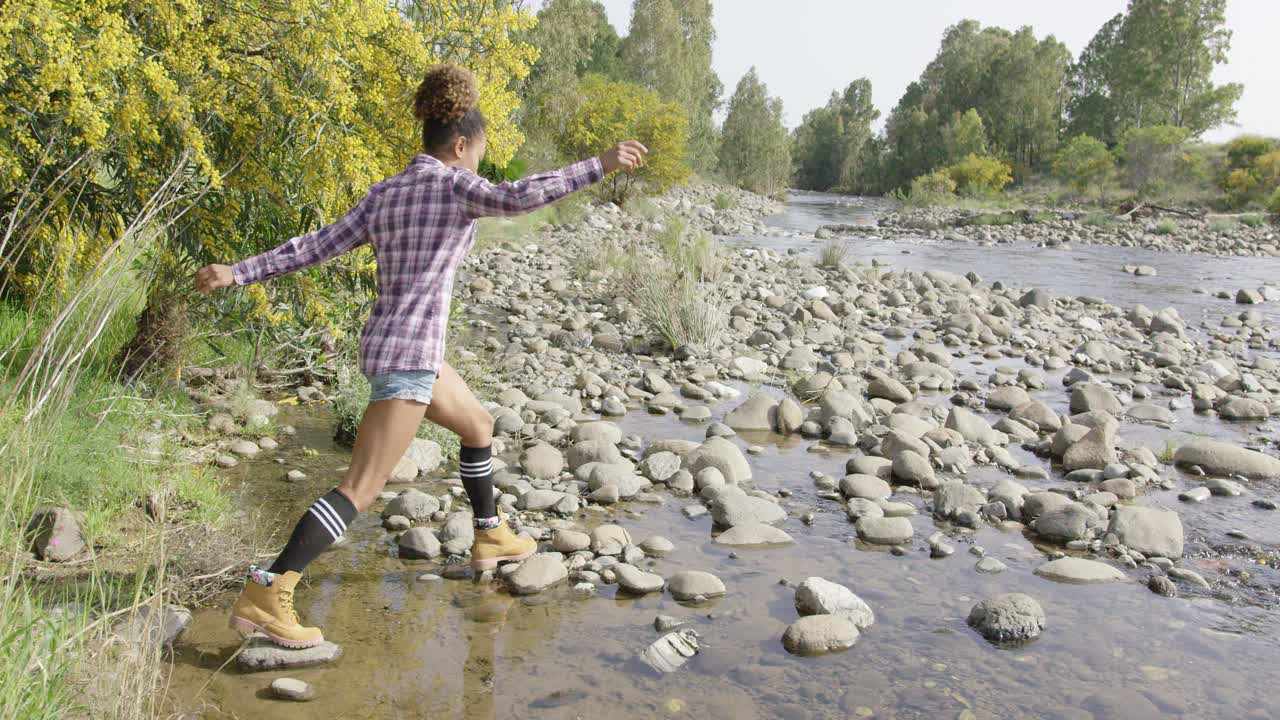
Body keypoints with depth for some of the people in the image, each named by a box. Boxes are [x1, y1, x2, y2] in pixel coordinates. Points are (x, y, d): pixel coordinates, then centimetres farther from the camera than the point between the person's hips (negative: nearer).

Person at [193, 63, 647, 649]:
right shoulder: (452, 185, -10)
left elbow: (314, 247, 6)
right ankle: (264, 598, -9)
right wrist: (599, 166, -27)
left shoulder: (383, 194, 12)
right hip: (409, 353, -9)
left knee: (479, 425, 27)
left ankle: (489, 538, 40)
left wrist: (237, 273, 7)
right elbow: (515, 198, -30)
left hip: (388, 344, 10)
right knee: (359, 491, -8)